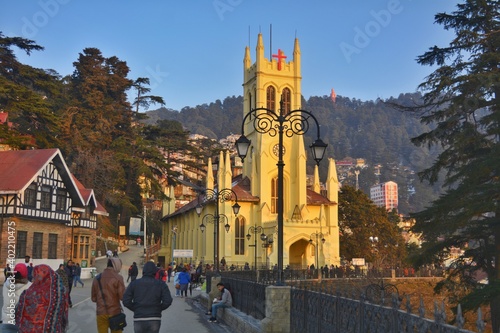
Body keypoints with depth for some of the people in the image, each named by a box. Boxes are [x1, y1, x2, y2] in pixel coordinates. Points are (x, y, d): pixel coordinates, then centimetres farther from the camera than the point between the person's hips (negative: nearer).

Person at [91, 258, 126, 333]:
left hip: (100, 313, 4)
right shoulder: (118, 278, -8)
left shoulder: (97, 278, 6)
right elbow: (122, 296, -13)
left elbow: (93, 298, 9)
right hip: (114, 312, -4)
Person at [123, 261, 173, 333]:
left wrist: (135, 309, 10)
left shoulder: (134, 283, 4)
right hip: (154, 319, -1)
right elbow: (168, 301, -9)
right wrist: (159, 309, 7)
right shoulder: (161, 284, 2)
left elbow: (126, 301, -3)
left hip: (139, 319, 1)